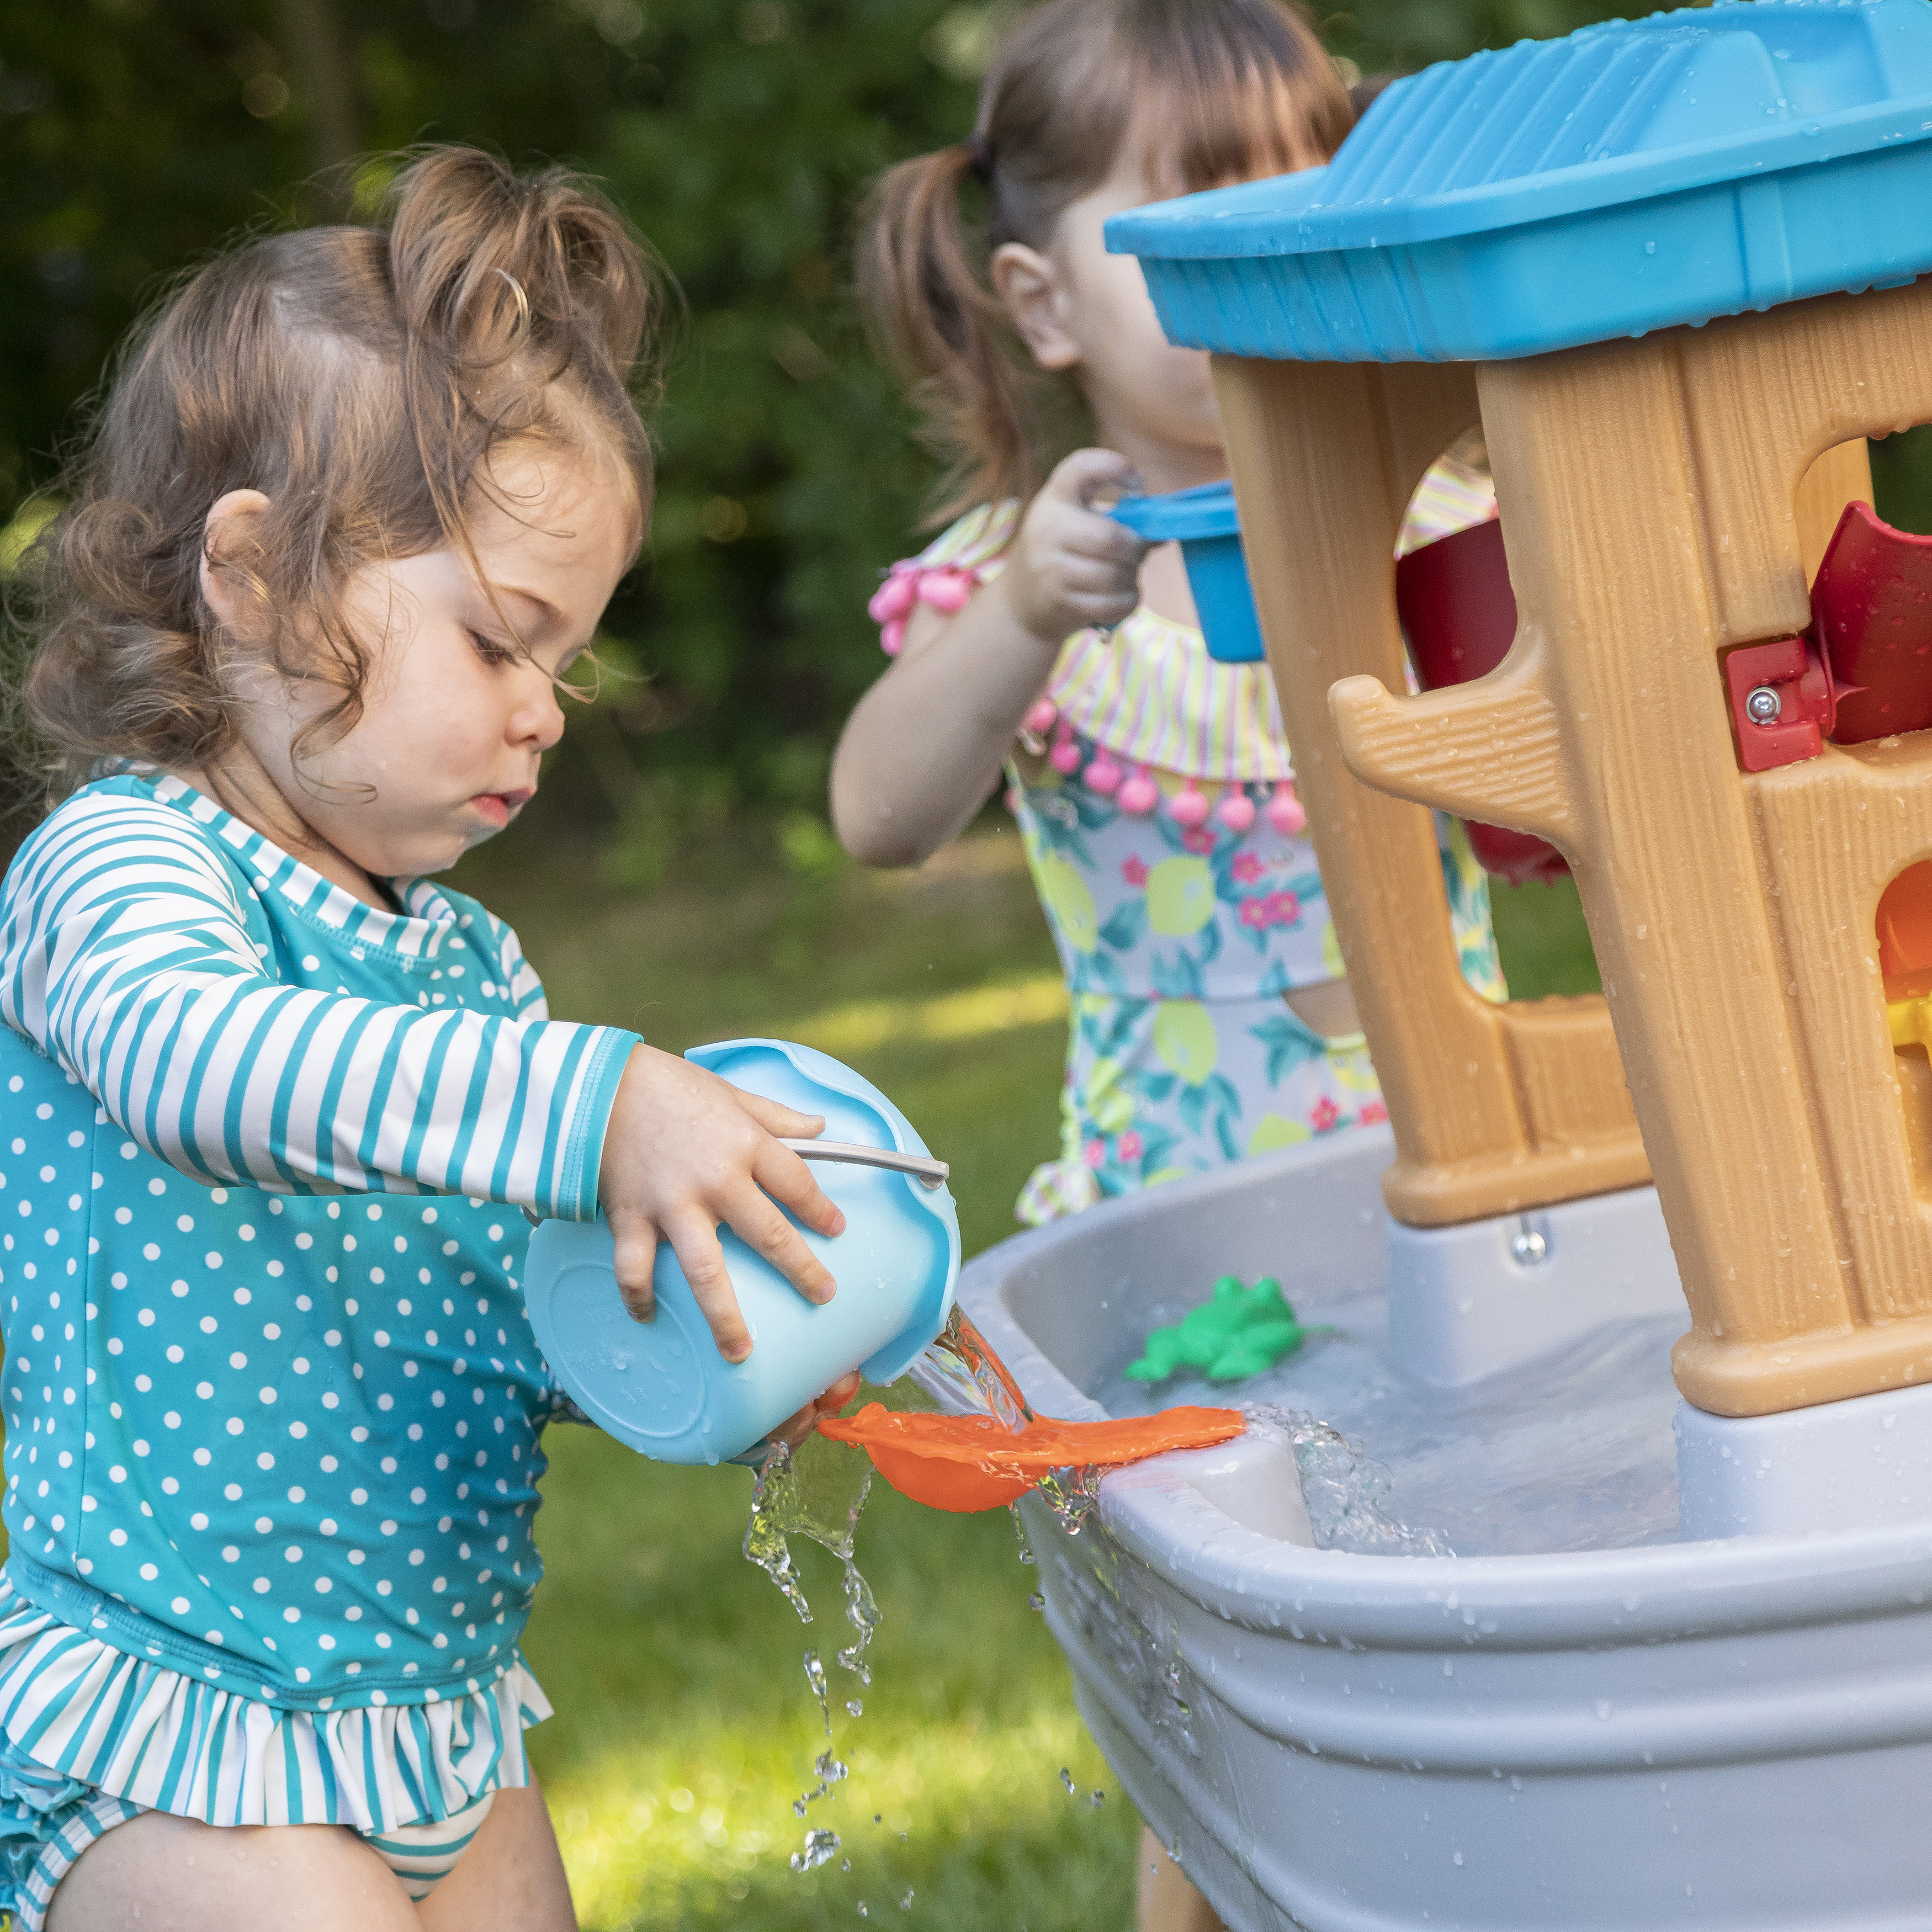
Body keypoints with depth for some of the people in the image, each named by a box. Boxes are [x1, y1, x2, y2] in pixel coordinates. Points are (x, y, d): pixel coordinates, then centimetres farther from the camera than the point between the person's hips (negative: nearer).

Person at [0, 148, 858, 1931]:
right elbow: (188, 1048, -36)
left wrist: (719, 1354, -5)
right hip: (170, 1731, -8)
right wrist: (592, 1106, -46)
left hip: (444, 1710, 8)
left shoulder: (470, 963, 13)